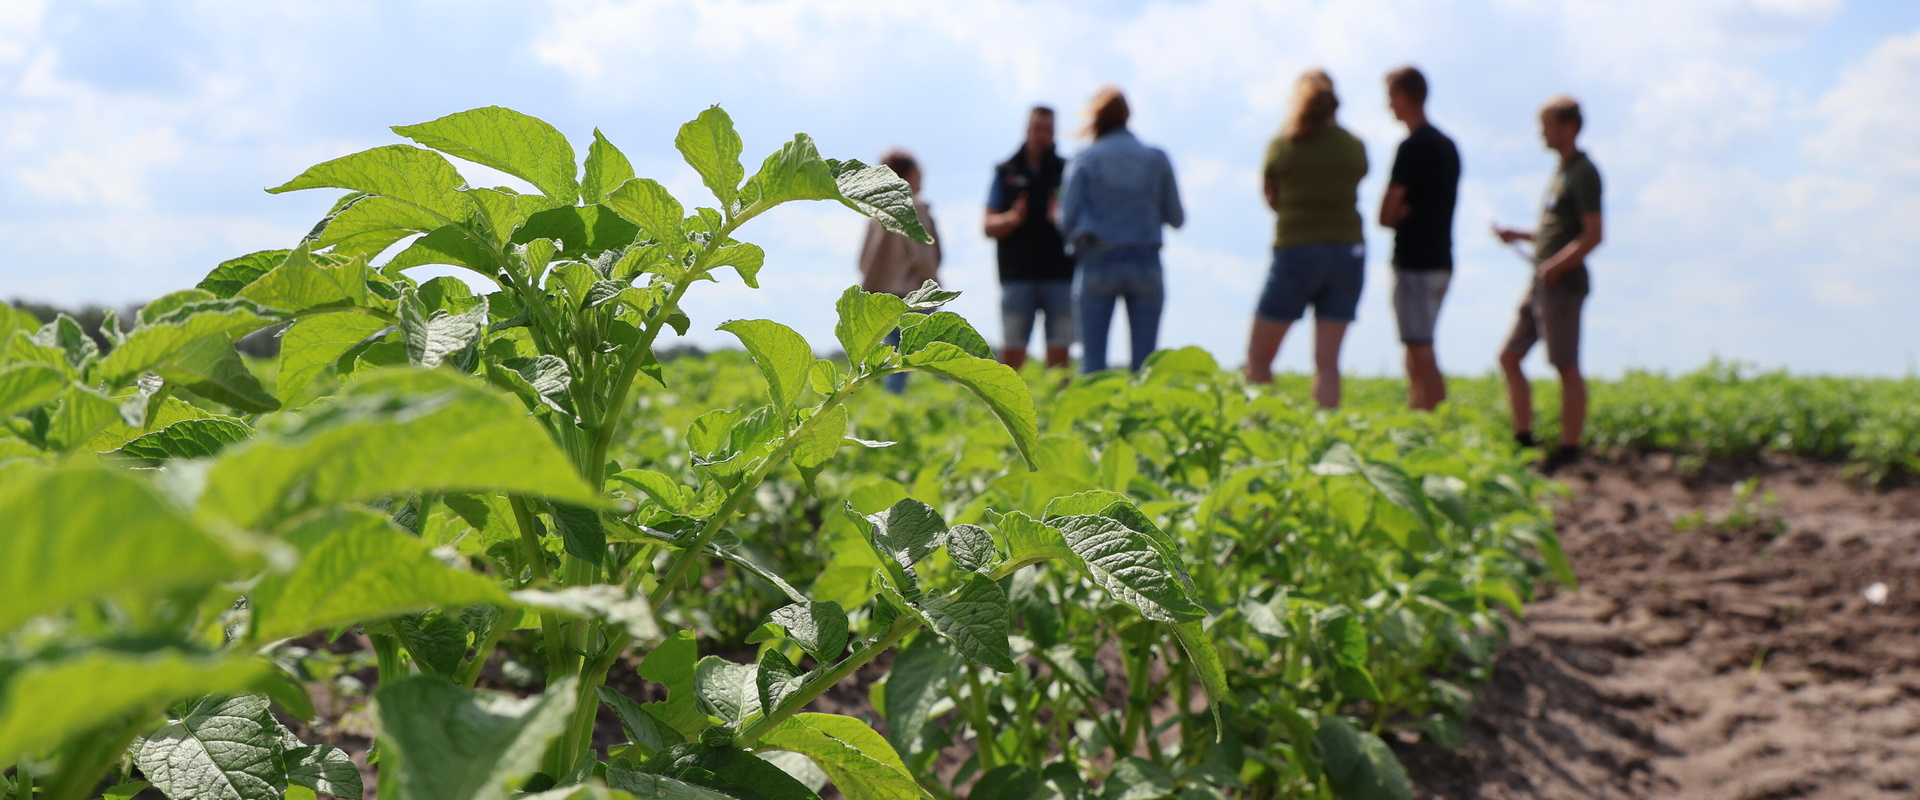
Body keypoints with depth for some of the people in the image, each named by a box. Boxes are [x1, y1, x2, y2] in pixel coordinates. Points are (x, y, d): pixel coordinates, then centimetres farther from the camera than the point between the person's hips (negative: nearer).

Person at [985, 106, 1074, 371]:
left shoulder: (1067, 171, 11)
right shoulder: (1006, 173, 12)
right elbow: (989, 226, 6)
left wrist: (1064, 218, -14)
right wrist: (1012, 219, -15)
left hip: (1060, 274, 0)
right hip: (1017, 276, 0)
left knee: (1059, 354, 0)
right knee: (1011, 352, -3)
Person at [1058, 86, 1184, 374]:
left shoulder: (1084, 161, -1)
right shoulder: (1157, 159, 5)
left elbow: (1067, 220, -4)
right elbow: (1176, 218, 7)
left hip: (1097, 263, -1)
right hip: (1146, 263, 2)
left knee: (1092, 360, 1)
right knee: (1145, 361, 3)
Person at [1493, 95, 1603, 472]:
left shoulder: (1583, 173, -10)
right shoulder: (1561, 171, 18)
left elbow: (1592, 235, -18)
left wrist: (1555, 267, -21)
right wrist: (1520, 236, 14)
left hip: (1562, 284, -10)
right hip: (1540, 283, 10)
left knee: (1567, 367, -4)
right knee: (1509, 357, 9)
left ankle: (1569, 449, 2)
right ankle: (1523, 438, 16)